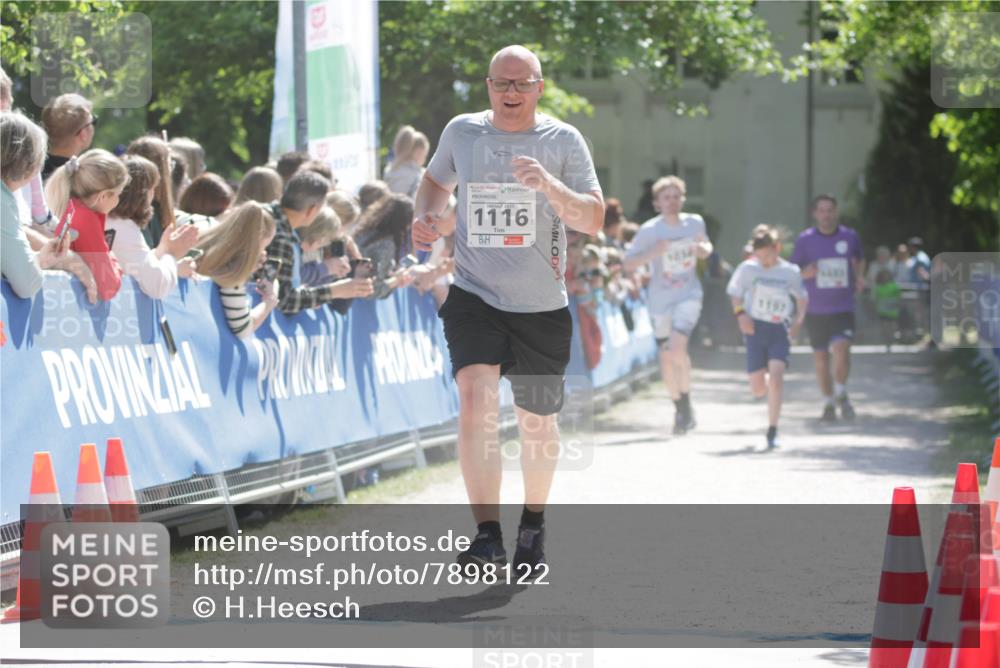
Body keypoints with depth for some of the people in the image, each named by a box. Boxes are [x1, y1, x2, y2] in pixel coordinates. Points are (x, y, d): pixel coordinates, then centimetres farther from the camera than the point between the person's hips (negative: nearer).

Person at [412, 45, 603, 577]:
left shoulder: (563, 140, -3)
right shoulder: (461, 132, 4)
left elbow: (593, 220, -10)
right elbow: (436, 179, 24)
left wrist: (549, 185, -26)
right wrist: (426, 217, 4)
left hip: (542, 306, 0)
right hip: (474, 295, 0)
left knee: (537, 424, 12)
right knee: (476, 400, -22)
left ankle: (533, 526, 37)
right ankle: (487, 535, -27)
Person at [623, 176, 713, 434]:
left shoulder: (695, 222, 0)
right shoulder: (649, 231, -9)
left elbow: (705, 244, 20)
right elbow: (628, 264, -8)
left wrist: (705, 250, -4)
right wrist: (653, 253, -24)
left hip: (689, 295, 0)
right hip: (661, 299, 1)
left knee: (677, 346, -22)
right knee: (666, 355, 6)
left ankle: (686, 400, -3)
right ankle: (680, 409, 25)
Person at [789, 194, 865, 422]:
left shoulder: (850, 237, 1)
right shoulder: (805, 239, -1)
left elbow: (859, 259, 21)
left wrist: (859, 277, 2)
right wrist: (805, 273, -18)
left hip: (843, 307, -1)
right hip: (815, 309, 1)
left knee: (841, 349, -20)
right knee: (820, 358, 5)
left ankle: (841, 394, 3)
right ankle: (828, 404, 22)